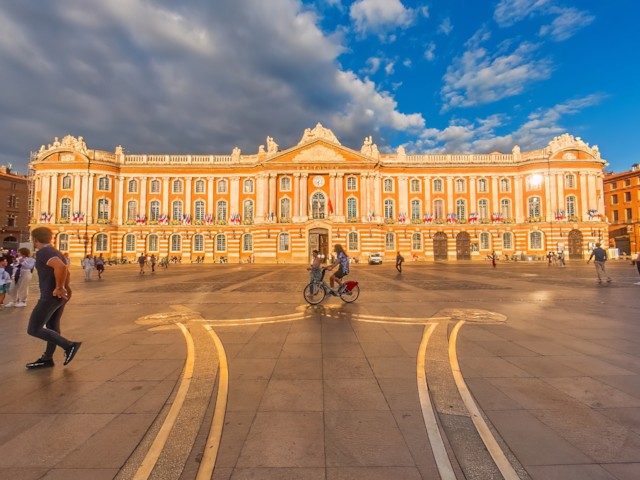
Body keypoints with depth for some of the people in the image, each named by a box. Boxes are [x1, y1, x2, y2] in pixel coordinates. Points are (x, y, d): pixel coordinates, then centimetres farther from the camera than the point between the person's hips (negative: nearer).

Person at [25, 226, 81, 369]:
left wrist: (59, 288, -23)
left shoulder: (43, 252, -15)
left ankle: (69, 345, -7)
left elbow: (61, 267, -33)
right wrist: (66, 287, 11)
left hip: (51, 296, -10)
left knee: (33, 329, -2)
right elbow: (66, 272, 24)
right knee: (52, 326, 17)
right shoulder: (55, 252, 16)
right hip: (60, 296, 10)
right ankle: (47, 359, 28)